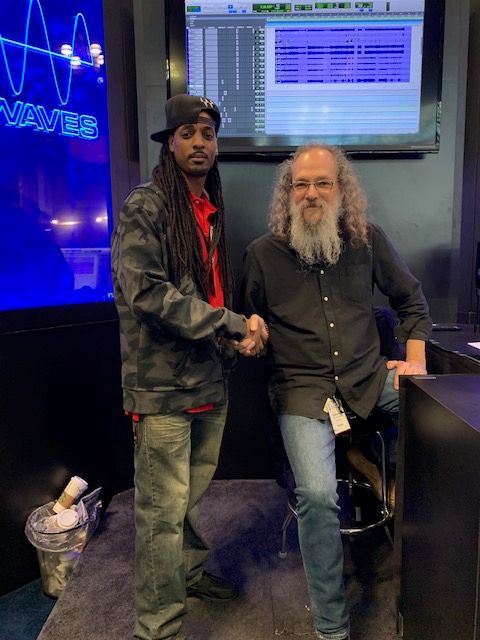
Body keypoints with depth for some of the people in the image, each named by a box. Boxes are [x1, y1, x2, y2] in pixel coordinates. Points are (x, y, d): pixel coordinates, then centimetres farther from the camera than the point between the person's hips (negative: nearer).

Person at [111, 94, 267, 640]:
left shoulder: (212, 210, 15)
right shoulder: (145, 206, -9)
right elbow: (146, 290, -20)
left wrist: (238, 332, 1)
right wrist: (233, 325, -18)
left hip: (210, 376, 8)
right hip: (163, 383, -7)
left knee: (195, 493, 20)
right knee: (163, 510, 1)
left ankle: (189, 574, 42)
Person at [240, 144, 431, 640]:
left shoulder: (367, 239, 7)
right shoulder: (263, 253, 0)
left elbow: (411, 300, 17)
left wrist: (415, 358, 6)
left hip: (370, 376, 4)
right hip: (304, 389, -3)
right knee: (317, 494, -23)